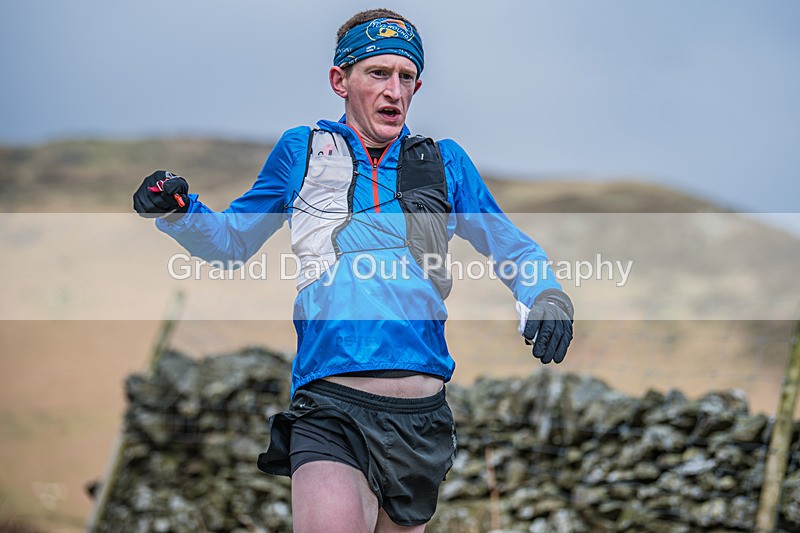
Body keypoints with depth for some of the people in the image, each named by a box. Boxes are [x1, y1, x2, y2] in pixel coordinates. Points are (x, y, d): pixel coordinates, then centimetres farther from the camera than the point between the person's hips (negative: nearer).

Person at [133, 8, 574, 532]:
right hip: (330, 410, -2)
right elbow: (231, 239, 22)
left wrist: (545, 297, 1)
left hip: (421, 414, 3)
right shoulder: (301, 151, 12)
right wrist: (178, 212, 2)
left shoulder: (445, 161, 14)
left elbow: (512, 247, 22)